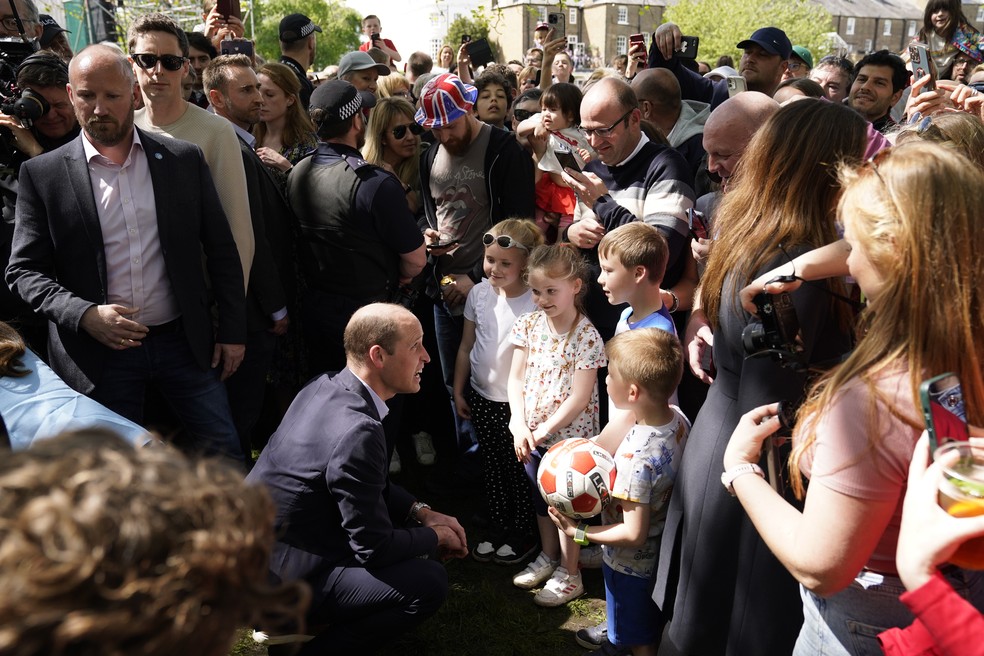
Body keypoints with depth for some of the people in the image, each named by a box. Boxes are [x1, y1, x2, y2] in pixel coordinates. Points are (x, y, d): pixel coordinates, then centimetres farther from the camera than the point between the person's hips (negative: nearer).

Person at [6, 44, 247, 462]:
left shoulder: (184, 160, 1)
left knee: (226, 456, 7)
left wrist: (232, 331, 4)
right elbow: (24, 270, -1)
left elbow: (222, 251, 5)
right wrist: (85, 315, -18)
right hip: (99, 353, 0)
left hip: (184, 339, 1)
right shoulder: (43, 174, -2)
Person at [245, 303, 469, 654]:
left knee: (407, 522, 15)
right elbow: (374, 548, -21)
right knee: (430, 582, -18)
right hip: (278, 580, -10)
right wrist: (435, 537, -3)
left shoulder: (326, 386, 0)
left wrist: (422, 512, 5)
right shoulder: (357, 432, -28)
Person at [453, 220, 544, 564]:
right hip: (481, 397, 5)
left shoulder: (535, 302, -18)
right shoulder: (479, 293, -3)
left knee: (517, 468, 9)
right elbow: (466, 346, 7)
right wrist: (458, 391, 9)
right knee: (491, 466, 17)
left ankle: (523, 532, 28)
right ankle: (499, 526, 34)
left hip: (516, 402, -5)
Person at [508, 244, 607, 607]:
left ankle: (569, 574, 26)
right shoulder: (529, 324, -3)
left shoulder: (587, 337, -19)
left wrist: (544, 430, -20)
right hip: (532, 434, 6)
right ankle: (548, 557, 42)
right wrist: (520, 426, -12)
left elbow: (579, 397, -20)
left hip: (569, 435, -6)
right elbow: (516, 378, -2)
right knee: (541, 498, 21)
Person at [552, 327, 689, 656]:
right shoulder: (678, 417, -16)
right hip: (663, 553, 7)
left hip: (631, 565, -7)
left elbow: (633, 535, -31)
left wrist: (578, 532, -21)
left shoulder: (635, 458, -38)